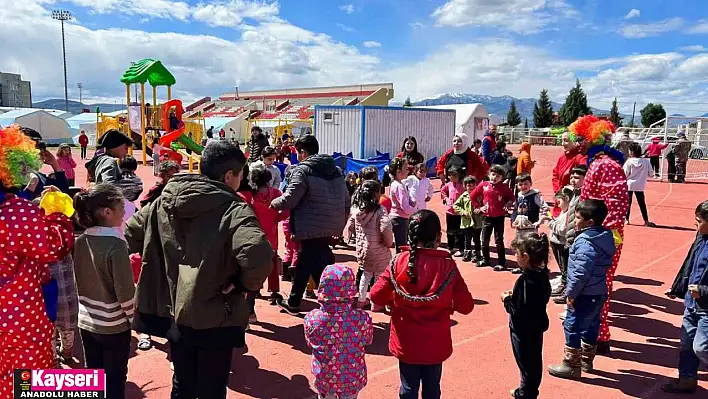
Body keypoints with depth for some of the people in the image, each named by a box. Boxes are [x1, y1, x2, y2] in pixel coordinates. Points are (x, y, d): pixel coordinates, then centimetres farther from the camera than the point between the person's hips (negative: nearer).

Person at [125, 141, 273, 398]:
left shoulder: (164, 201, 0)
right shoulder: (232, 209, -21)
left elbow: (129, 235, 11)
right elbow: (258, 254, -39)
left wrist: (169, 268, 11)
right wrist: (247, 283, -18)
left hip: (173, 312, 6)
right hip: (213, 317, -6)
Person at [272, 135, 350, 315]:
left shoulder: (302, 170, -12)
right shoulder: (336, 169, 11)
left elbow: (288, 200, -17)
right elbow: (346, 200, 11)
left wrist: (274, 203, 3)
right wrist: (339, 222, 19)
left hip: (312, 228, -9)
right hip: (331, 226, 9)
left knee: (319, 268, -1)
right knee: (304, 263, 23)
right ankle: (293, 303, 38)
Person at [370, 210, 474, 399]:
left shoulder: (399, 262, -13)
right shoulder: (447, 266, -14)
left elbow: (376, 296, -13)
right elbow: (466, 306, -11)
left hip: (406, 343, 1)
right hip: (435, 344, 0)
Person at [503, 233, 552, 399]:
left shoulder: (526, 281, -30)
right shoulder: (542, 273, -3)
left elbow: (519, 313, -29)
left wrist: (507, 300, -14)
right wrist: (515, 296, 4)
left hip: (524, 331, -9)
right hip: (536, 327, 9)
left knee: (527, 366, 9)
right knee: (534, 363, 22)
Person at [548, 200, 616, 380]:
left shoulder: (586, 243, -24)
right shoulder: (605, 237, 6)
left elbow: (580, 273, -27)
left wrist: (571, 293, -16)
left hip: (585, 295, -10)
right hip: (599, 292, 10)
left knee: (572, 327, 1)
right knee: (591, 326, 20)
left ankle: (572, 366, 9)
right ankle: (587, 360, 34)